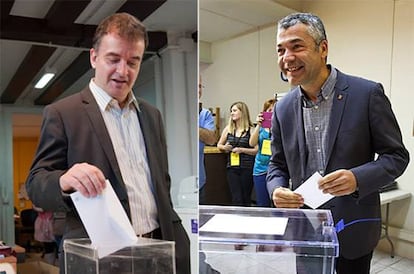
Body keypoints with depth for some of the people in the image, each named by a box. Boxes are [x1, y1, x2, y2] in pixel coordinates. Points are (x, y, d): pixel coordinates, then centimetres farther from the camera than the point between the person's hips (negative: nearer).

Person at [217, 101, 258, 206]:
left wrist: (242, 150, -14)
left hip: (247, 168, -2)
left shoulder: (251, 130, -3)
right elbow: (219, 145, 19)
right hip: (232, 168, 3)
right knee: (236, 200, 1)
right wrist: (224, 147, -2)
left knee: (246, 199, 8)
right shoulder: (228, 129, 8)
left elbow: (257, 150, -7)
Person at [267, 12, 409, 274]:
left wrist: (357, 178, -25)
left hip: (353, 230, -2)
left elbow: (397, 156, -7)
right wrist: (277, 189, -15)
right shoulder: (283, 108, -2)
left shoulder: (368, 93, -13)